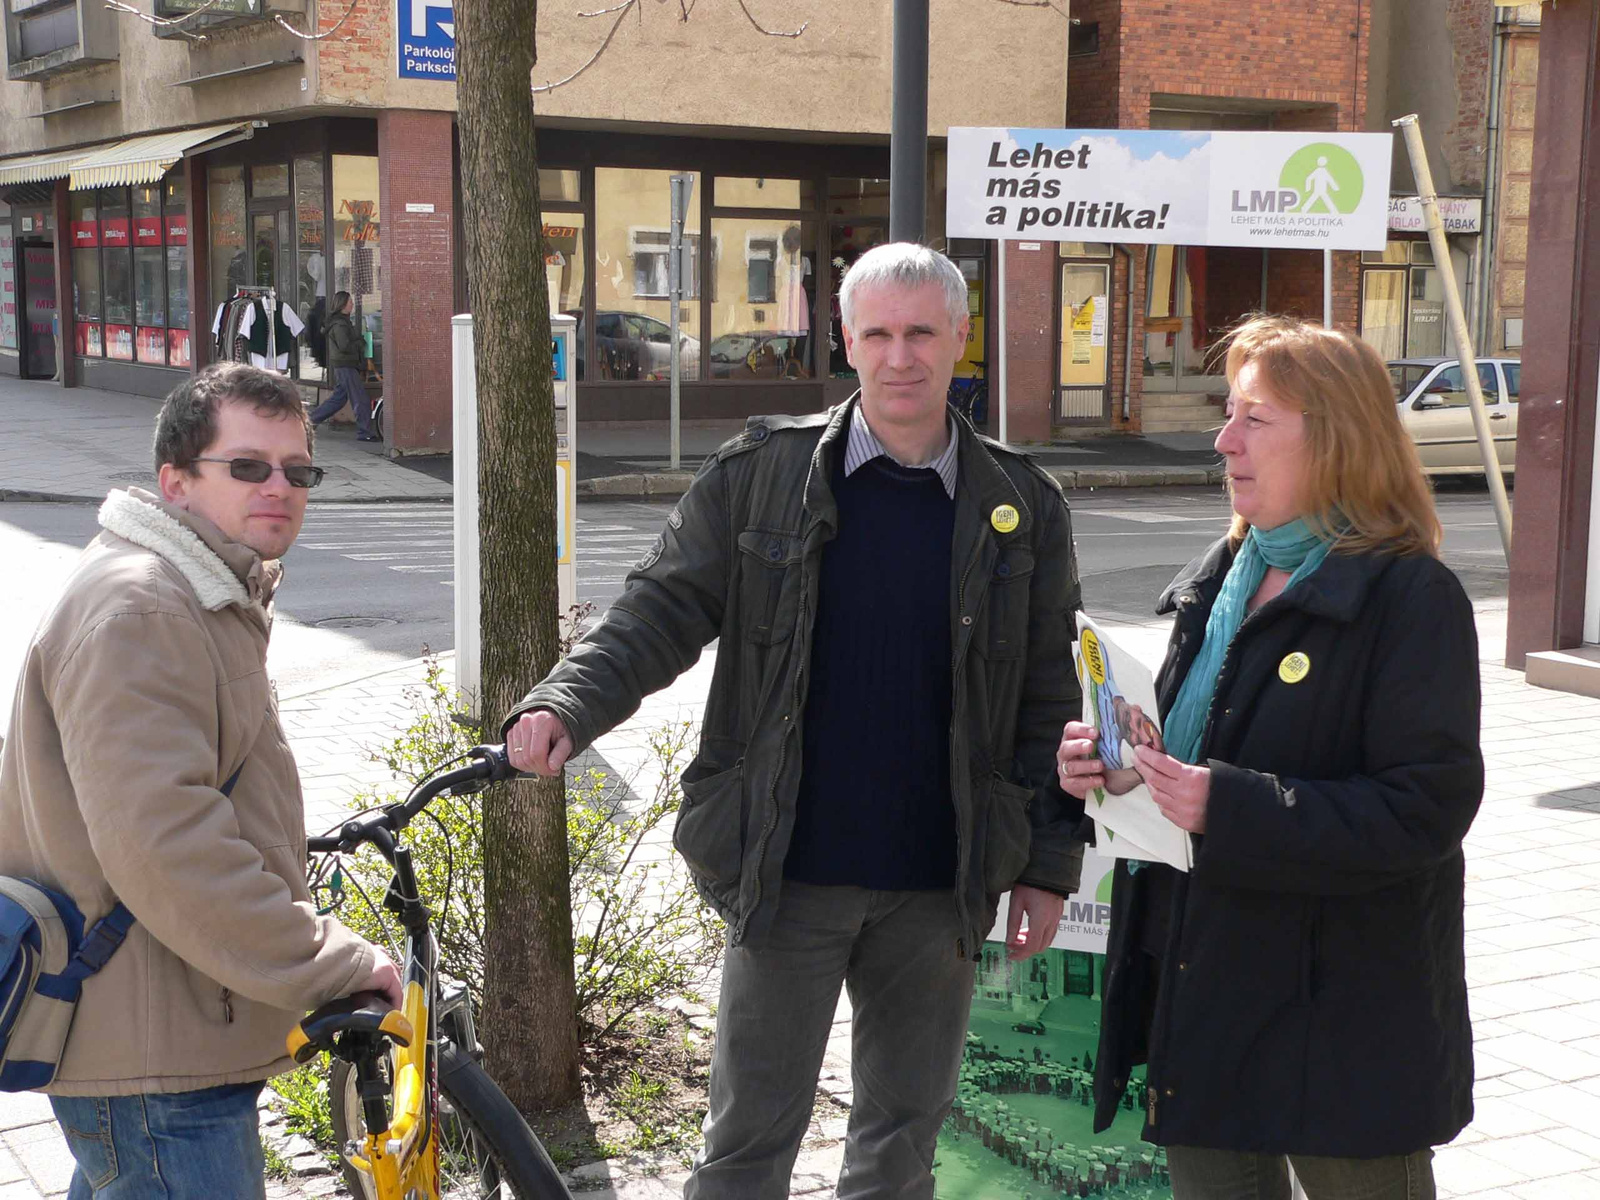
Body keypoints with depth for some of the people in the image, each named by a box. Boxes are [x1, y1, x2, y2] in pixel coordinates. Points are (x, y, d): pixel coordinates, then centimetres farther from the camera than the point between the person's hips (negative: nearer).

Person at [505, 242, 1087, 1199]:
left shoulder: (1022, 507, 2)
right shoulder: (759, 474, -2)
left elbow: (1047, 700, 6)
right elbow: (662, 612, -2)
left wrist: (1050, 866, 5)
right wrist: (566, 707, -20)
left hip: (940, 887, 2)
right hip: (789, 871, -1)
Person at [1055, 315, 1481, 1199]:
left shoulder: (1408, 597, -13)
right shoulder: (1218, 582, 11)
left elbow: (1426, 807, -20)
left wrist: (1229, 807, -27)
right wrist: (1108, 763, 0)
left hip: (1339, 1020, -7)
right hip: (1197, 993, 7)